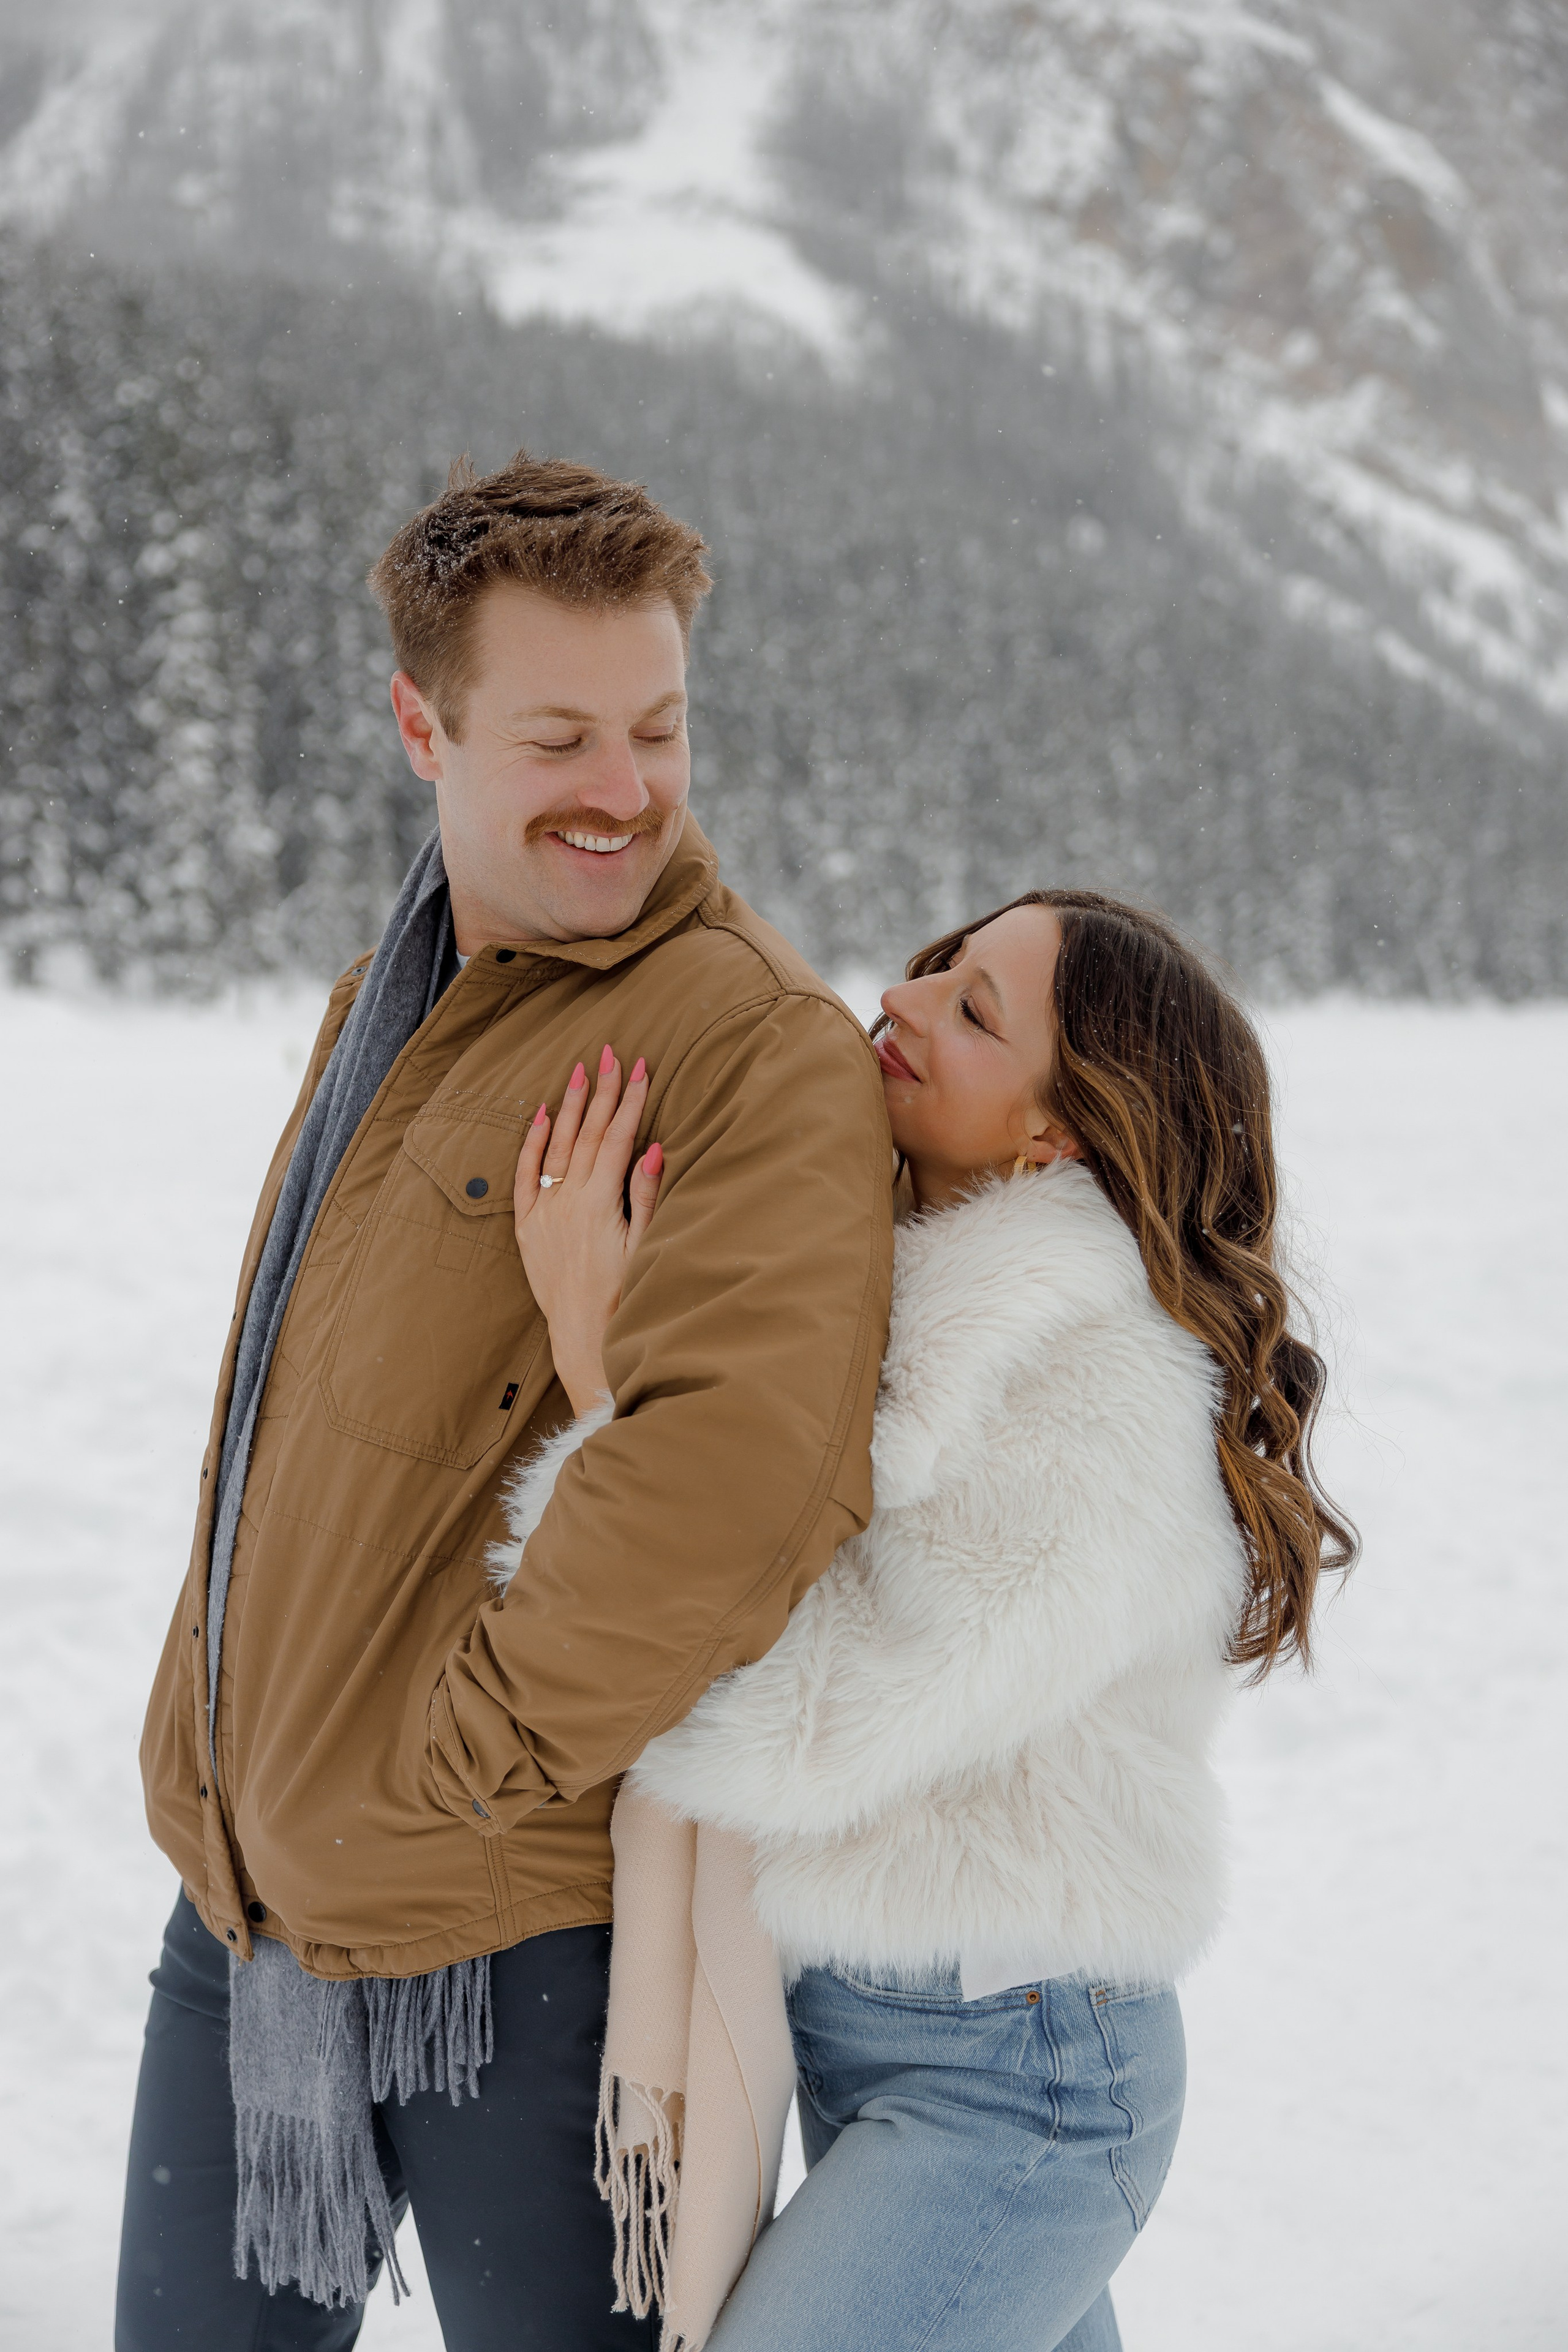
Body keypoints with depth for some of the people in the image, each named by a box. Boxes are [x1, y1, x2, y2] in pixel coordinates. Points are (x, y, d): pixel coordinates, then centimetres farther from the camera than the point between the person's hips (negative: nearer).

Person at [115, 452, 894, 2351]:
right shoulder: (382, 1003, 10)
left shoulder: (759, 1040, -18)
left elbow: (745, 1465, -33)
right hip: (246, 1894, 8)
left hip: (521, 1929, -7)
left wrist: (478, 1749, -21)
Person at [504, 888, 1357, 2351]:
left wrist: (597, 1350, -26)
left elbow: (796, 1726, -27)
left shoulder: (1106, 1405, -23)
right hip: (847, 2014, 9)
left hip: (1005, 2082, -8)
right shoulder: (898, 1292, 4)